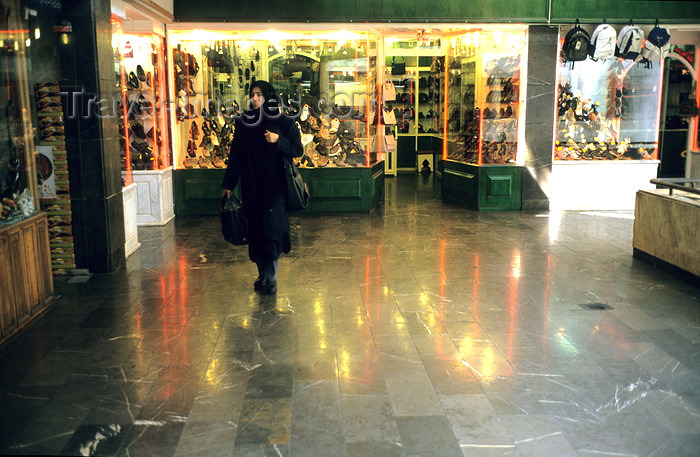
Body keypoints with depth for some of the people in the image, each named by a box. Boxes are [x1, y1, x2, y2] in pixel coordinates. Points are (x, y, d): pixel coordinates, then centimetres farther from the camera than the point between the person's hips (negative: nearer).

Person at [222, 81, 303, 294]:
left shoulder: (284, 122, -1)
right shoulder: (242, 123, 8)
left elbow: (297, 150, -3)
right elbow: (235, 156, 10)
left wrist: (278, 140, -20)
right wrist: (228, 184, 8)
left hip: (275, 186, -3)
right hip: (251, 187, 3)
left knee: (272, 228, -11)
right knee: (256, 230, 5)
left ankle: (270, 276, -1)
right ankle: (263, 273, 16)